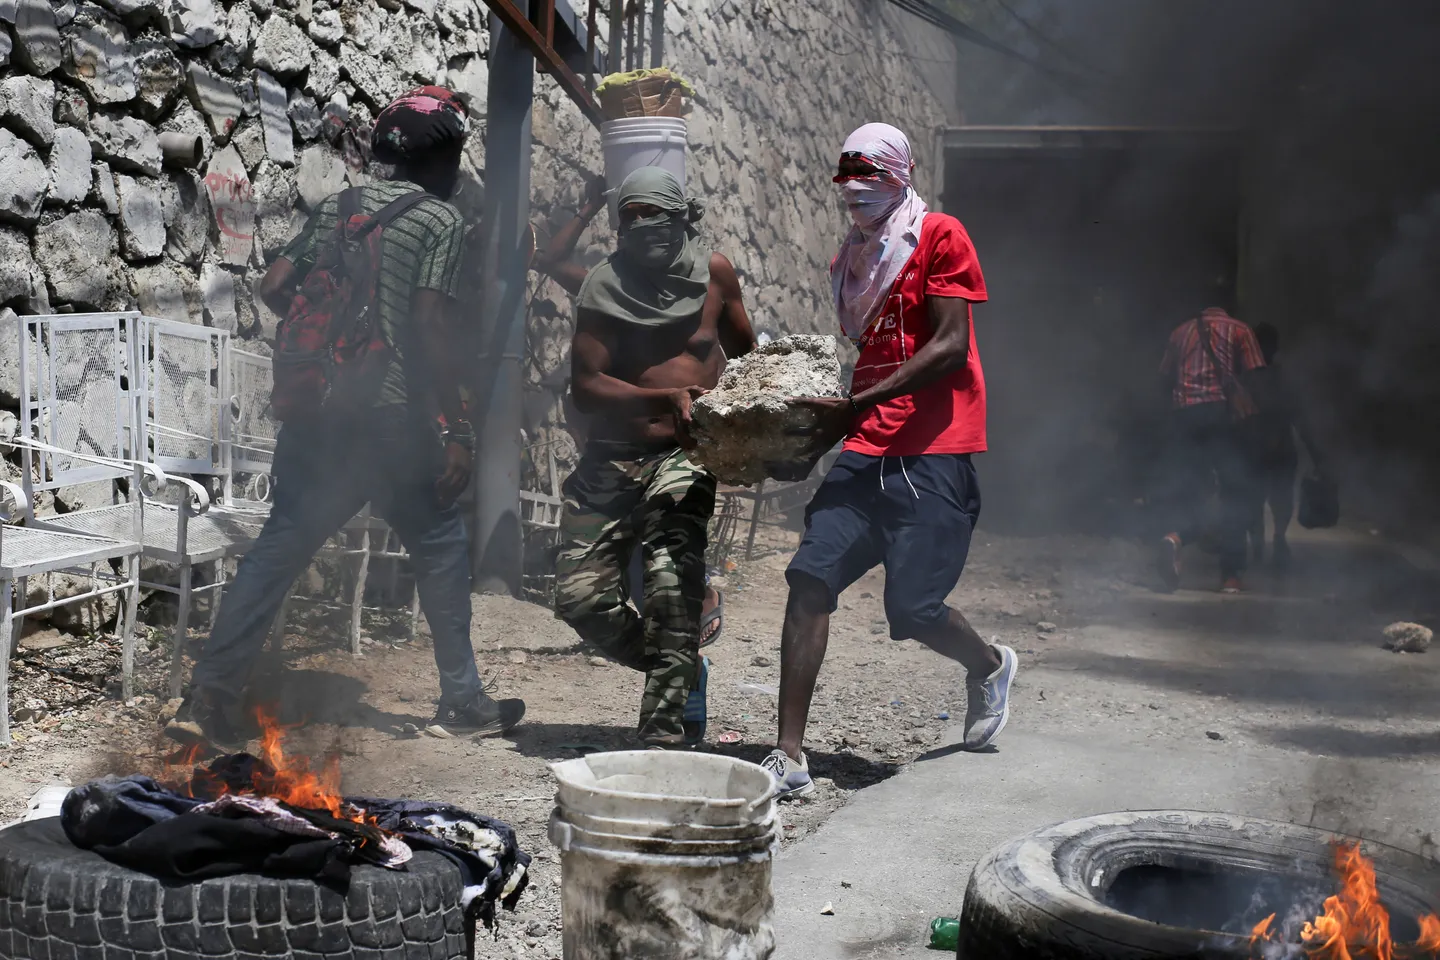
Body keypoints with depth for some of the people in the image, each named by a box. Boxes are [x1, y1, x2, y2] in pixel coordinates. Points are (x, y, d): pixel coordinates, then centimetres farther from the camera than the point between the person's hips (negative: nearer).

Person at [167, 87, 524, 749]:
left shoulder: (338, 207, 14)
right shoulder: (440, 221, -4)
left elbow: (273, 289, 9)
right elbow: (432, 326, -14)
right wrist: (457, 431, -12)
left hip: (314, 413, 5)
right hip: (390, 419, -5)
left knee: (279, 547, 6)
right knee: (440, 546, 10)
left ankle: (208, 699, 1)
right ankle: (461, 701, 17)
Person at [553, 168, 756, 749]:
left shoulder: (713, 273, 8)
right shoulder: (604, 286, 3)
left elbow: (745, 352, 25)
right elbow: (584, 385, -6)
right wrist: (663, 399, -19)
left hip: (682, 458, -1)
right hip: (610, 459, 2)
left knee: (673, 584, -23)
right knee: (580, 597, -5)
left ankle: (666, 732, -17)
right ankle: (681, 672, 20)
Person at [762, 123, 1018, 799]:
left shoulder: (941, 237, -3)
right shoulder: (852, 260, 19)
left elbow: (950, 347, -13)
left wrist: (854, 407, -19)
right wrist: (822, 429, 10)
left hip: (933, 452, -6)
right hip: (866, 451, 6)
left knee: (912, 609, -7)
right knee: (810, 578, -11)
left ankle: (989, 666, 29)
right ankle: (789, 757, -8)